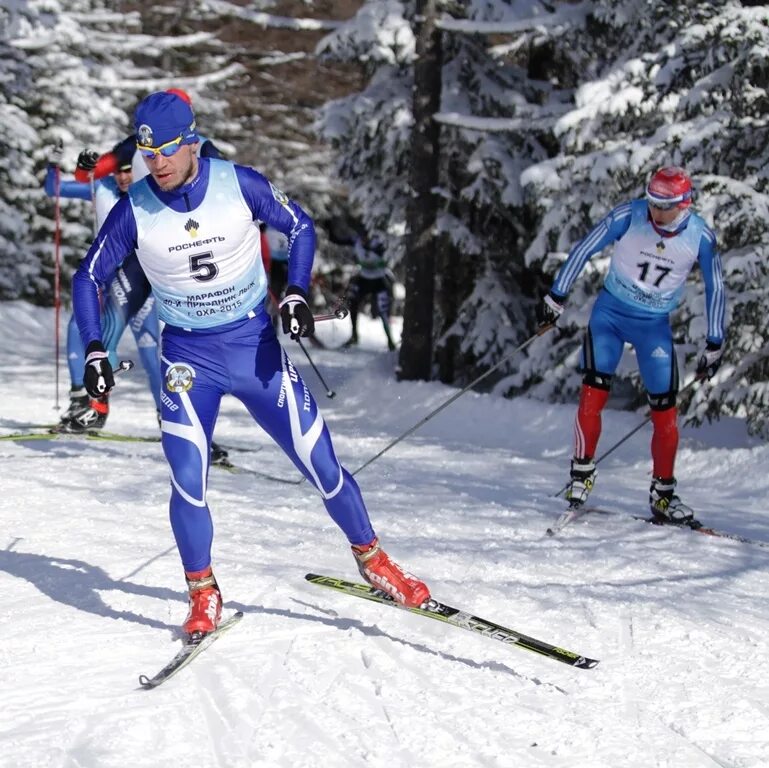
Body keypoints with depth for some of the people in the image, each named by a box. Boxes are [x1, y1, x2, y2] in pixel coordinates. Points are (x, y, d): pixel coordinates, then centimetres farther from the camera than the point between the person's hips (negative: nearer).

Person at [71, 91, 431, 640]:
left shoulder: (239, 184, -13)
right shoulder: (134, 211, -11)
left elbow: (301, 226, 2)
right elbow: (89, 277, 1)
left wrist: (296, 294, -11)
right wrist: (95, 352, -9)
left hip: (255, 343, 0)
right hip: (188, 356, 0)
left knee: (318, 459, 0)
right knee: (188, 479, -14)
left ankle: (371, 558, 20)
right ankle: (203, 595, 6)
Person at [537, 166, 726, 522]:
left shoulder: (701, 237, -13)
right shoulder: (628, 216, -17)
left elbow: (715, 288, 0)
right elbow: (584, 249, -7)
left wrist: (714, 345, 2)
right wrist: (556, 298, -5)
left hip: (655, 325, 1)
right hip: (610, 312, -1)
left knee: (665, 412, -1)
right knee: (593, 394, -17)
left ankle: (663, 494, 12)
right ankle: (582, 472, -3)